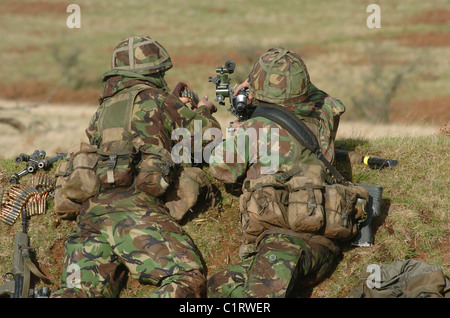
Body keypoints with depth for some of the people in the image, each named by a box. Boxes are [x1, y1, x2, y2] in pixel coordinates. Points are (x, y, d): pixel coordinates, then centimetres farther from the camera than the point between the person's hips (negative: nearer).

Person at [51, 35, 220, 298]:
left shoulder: (105, 108, 25)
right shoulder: (155, 99, 8)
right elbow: (209, 136, 16)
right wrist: (204, 111, 38)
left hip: (90, 212, 6)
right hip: (135, 208, -6)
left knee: (83, 290, 1)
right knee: (190, 278, -11)